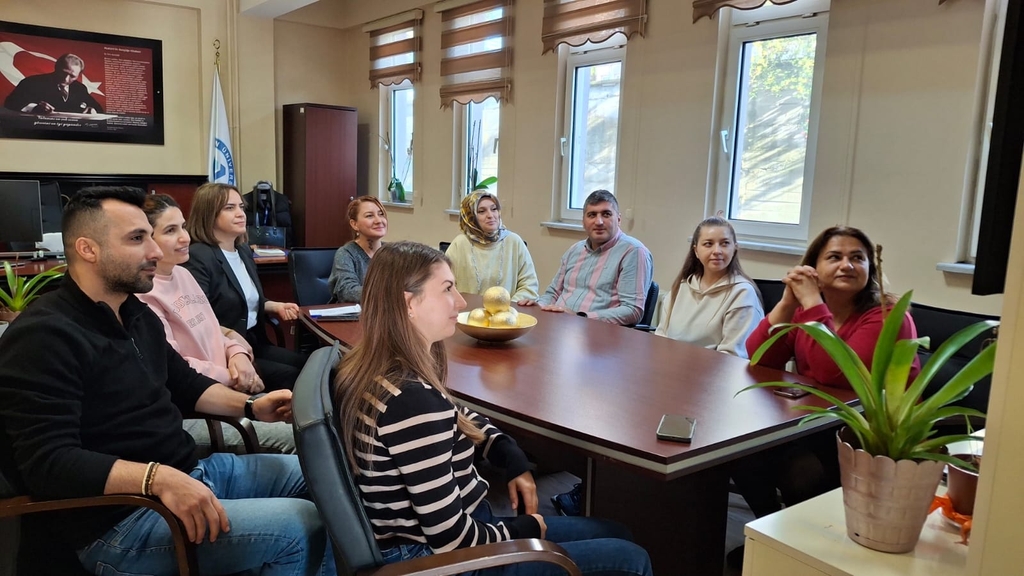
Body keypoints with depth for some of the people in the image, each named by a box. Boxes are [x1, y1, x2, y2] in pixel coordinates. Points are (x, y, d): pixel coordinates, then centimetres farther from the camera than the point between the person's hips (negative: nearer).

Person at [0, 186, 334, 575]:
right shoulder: (42, 338, -17)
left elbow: (184, 383, 23)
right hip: (119, 519, -9)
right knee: (302, 529, -21)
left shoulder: (137, 314, 12)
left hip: (191, 471, 10)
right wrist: (158, 478, -36)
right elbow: (48, 462, -25)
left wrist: (250, 406, 6)